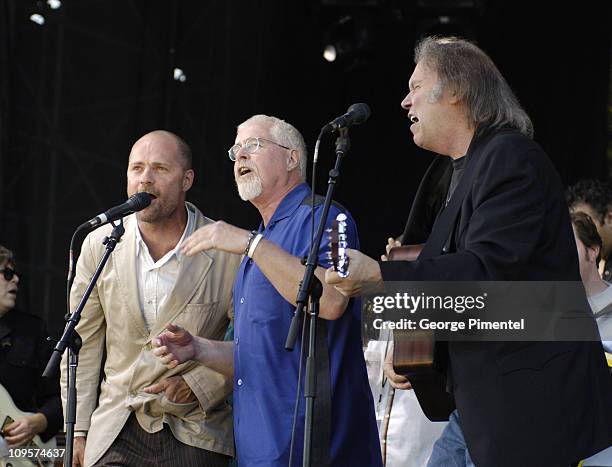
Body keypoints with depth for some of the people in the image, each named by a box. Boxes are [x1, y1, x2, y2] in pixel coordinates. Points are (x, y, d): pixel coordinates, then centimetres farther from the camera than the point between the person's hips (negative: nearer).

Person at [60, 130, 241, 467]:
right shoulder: (99, 245, 2)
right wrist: (77, 432, 6)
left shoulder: (229, 250, -6)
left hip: (194, 437, -2)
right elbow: (83, 346, 8)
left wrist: (196, 384, -10)